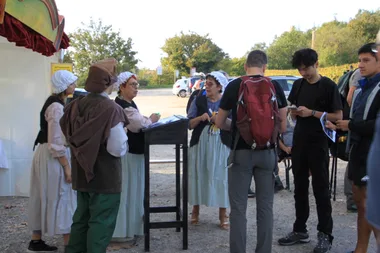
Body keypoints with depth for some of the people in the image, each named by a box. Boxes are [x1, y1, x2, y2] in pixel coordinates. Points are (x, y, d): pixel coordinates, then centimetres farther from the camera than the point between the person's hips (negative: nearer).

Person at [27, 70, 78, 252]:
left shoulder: (55, 103, 11)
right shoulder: (57, 107, -20)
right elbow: (56, 143, -22)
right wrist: (66, 167, -19)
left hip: (46, 155, 10)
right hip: (54, 157, -10)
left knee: (44, 199, 15)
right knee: (62, 199, -3)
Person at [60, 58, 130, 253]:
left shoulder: (77, 104, -1)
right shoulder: (110, 108, -21)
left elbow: (68, 135, 10)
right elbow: (117, 149, -21)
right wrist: (124, 138, -1)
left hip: (82, 173, 7)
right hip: (105, 176, -7)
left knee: (82, 218, 20)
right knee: (101, 222, 6)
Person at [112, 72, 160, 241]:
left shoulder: (130, 103, 13)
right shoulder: (120, 105, -18)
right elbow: (137, 125, -25)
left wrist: (147, 120, 0)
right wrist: (151, 120, -8)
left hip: (134, 152, 10)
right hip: (126, 153, -10)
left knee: (134, 190, 16)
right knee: (124, 191, -3)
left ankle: (132, 227, 27)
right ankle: (119, 231, 6)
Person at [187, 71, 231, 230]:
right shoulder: (198, 100, 5)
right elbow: (189, 124, 4)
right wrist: (200, 118, -14)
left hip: (221, 145, -2)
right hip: (200, 144, 2)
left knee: (221, 178, 0)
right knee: (198, 176, 6)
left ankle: (223, 216, 12)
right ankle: (195, 212, 22)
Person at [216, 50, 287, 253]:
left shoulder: (234, 86, -3)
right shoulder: (275, 87, 1)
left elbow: (219, 123, 4)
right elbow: (282, 126, 1)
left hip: (241, 152, -2)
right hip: (267, 152, 2)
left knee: (238, 208, 5)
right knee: (265, 207, 11)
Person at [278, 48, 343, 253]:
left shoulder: (328, 86, -7)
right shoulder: (298, 84, 9)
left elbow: (338, 116, -10)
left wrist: (312, 113, -19)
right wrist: (294, 111, -6)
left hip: (318, 143, -5)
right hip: (299, 142, 6)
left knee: (320, 189, 0)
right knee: (300, 187, 11)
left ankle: (325, 234, 9)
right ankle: (300, 230, 21)